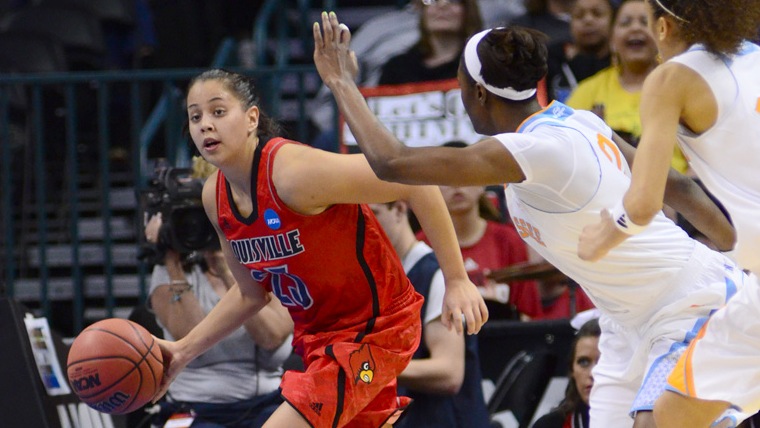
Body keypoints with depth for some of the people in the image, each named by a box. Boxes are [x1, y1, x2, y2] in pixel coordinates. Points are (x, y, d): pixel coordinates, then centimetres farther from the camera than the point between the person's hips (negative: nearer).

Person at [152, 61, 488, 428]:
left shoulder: (292, 171, -27)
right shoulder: (215, 197, -2)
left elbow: (416, 182, -27)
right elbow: (250, 294, 13)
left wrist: (457, 281, -27)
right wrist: (184, 351, 4)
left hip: (374, 327, -9)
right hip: (316, 336, 9)